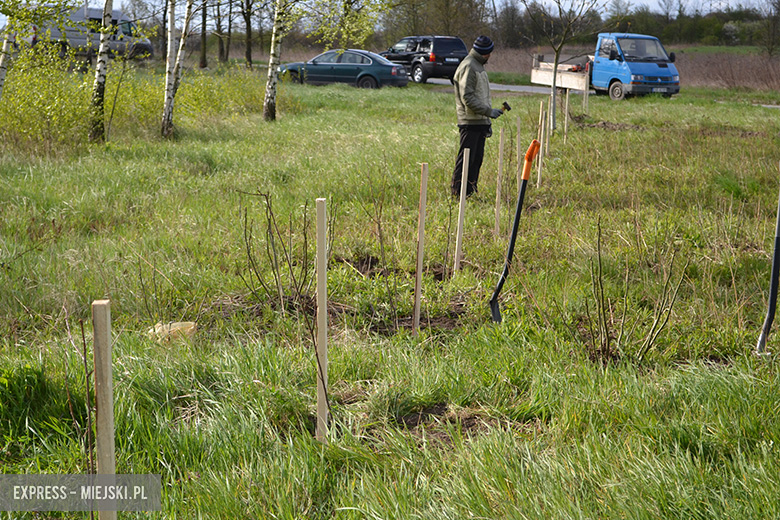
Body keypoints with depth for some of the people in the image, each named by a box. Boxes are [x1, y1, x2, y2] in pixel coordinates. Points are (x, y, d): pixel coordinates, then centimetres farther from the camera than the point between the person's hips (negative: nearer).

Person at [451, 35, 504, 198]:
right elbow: (467, 98, -18)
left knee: (477, 159, 10)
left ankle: (470, 192, 15)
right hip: (470, 122, -10)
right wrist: (488, 111, -18)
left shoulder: (478, 66, 21)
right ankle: (457, 194, -5)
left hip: (479, 122, 10)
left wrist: (487, 123, 21)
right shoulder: (468, 67, -11)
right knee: (466, 159, -8)